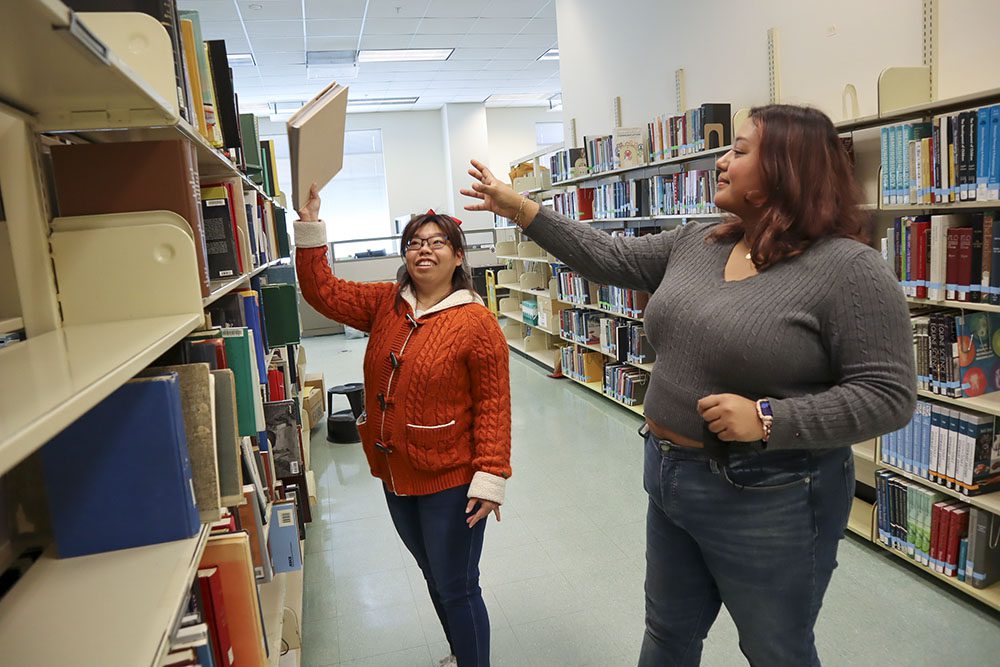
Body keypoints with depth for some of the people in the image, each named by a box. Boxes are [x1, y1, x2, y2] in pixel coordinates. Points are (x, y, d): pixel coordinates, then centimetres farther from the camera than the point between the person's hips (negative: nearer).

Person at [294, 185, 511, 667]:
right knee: (434, 577, 26)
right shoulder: (384, 304, 2)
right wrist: (309, 225, -9)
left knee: (457, 589, 6)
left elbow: (493, 404, -17)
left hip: (451, 481, -7)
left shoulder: (476, 321, -16)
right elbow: (322, 292, -2)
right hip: (396, 477, 7)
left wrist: (490, 476, -20)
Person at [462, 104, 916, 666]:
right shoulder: (694, 243, 3)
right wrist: (521, 210, 5)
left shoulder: (850, 268, -17)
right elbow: (610, 258, 7)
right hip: (670, 477, 7)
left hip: (769, 499, -6)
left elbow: (889, 394, -18)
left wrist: (768, 419, -26)